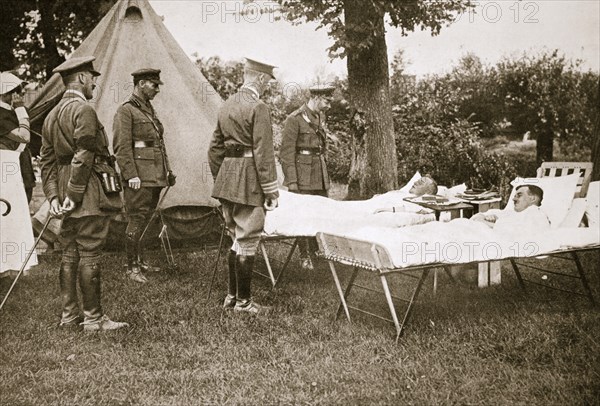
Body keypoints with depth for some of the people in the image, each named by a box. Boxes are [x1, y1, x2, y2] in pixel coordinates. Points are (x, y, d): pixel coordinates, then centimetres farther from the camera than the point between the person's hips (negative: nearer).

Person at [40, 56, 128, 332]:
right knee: (89, 255, -3)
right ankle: (93, 317, 4)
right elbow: (83, 157, -19)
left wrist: (53, 196, 8)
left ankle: (69, 315, 19)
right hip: (89, 195, -9)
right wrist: (74, 195, -17)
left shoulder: (52, 115, 17)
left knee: (69, 255, 12)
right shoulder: (84, 110, -12)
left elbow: (47, 160, 13)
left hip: (65, 191, 9)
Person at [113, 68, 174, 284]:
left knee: (148, 220, 13)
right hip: (139, 177, -8)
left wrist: (167, 170, 20)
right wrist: (131, 175, -18)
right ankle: (132, 267, 2)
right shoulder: (125, 110, -7)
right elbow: (121, 147, -13)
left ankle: (141, 261, 23)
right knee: (137, 221, -5)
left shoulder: (150, 110, 19)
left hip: (155, 175, 8)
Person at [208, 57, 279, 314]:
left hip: (226, 180, 8)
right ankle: (243, 301, 9)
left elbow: (215, 148, 18)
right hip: (249, 182, -8)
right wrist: (271, 191, -11)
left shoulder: (227, 105, 13)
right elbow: (263, 154, -16)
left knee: (236, 238, 17)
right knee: (247, 240, 0)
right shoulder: (258, 108, -12)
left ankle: (231, 295, 24)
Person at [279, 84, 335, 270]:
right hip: (302, 175, -7)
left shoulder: (320, 117, 14)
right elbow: (286, 152, -12)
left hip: (320, 175, 8)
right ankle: (304, 257, 7)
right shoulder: (295, 119, -10)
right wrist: (291, 181, -16)